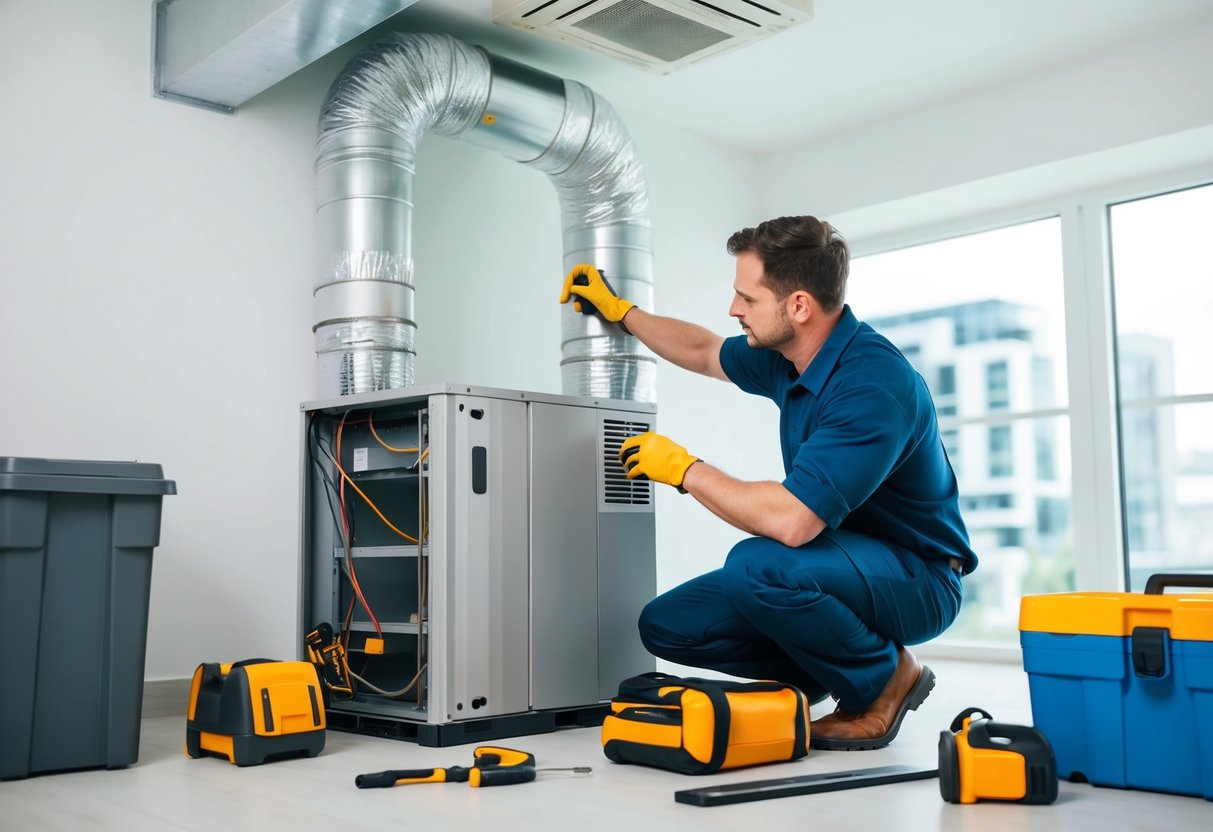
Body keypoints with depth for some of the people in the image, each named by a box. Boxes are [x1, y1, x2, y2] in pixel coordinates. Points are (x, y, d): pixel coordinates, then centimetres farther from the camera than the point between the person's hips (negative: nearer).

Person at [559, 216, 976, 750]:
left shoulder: (874, 384, -29)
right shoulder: (786, 354, -1)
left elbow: (791, 521, -37)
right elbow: (704, 352, 22)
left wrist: (682, 468, -23)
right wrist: (619, 310, 25)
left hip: (914, 580, -8)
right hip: (842, 563, 8)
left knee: (758, 566, -36)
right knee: (667, 625, -3)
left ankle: (884, 680, -8)